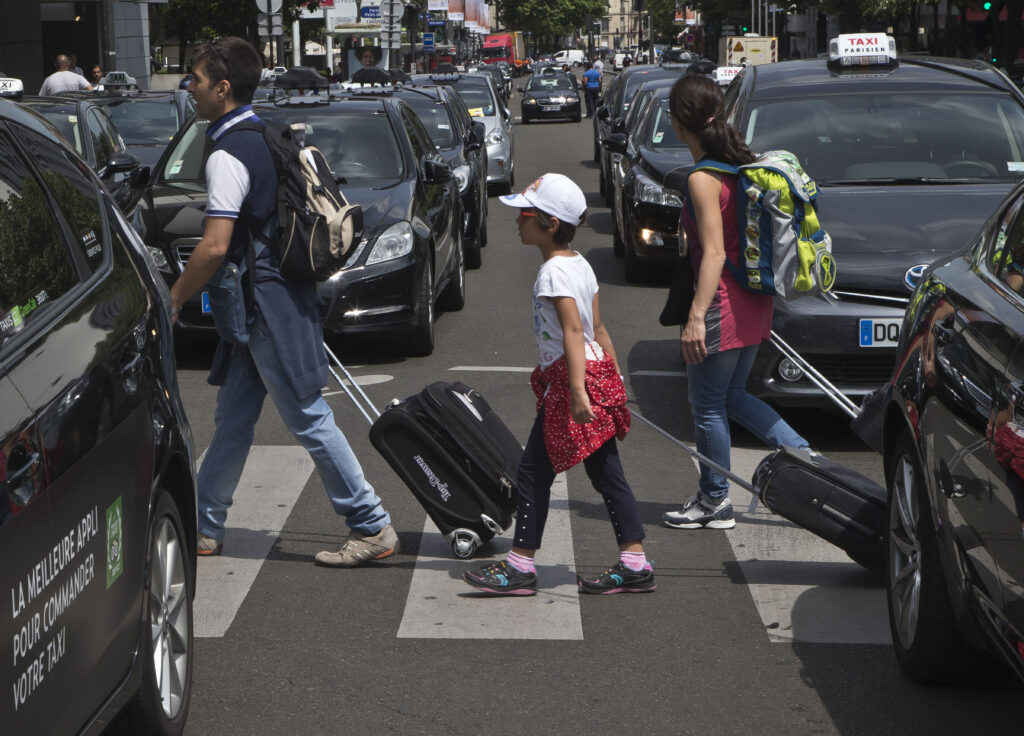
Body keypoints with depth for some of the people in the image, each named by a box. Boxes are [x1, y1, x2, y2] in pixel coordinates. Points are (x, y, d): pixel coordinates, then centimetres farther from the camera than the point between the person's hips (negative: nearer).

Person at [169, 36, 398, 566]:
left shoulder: (227, 156, -18)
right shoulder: (267, 136, 12)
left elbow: (215, 246, -24)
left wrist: (173, 300, -12)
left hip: (266, 304, -10)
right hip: (279, 295, 10)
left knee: (308, 418, -4)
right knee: (232, 419, 15)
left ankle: (372, 528, 2)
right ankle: (204, 527, 23)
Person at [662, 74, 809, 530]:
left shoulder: (703, 179, -18)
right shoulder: (739, 165, 7)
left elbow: (714, 254, -22)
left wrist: (696, 317, -23)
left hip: (723, 305, -9)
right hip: (753, 304, 9)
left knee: (707, 406, 6)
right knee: (733, 396, 21)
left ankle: (714, 502, 17)